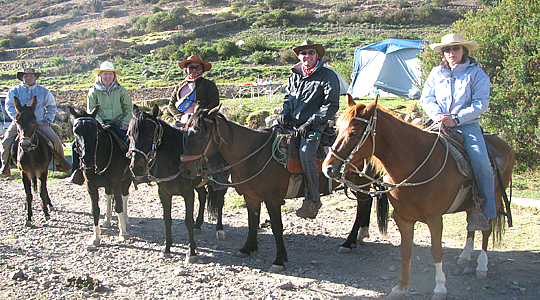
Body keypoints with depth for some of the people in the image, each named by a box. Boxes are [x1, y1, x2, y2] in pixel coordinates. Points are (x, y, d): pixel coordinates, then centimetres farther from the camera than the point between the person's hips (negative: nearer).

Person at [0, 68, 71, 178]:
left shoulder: (43, 91, 12)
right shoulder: (14, 91, 8)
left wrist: (48, 120, 7)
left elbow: (51, 106, 20)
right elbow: (9, 106, 1)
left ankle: (60, 162, 9)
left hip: (39, 122, 1)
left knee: (55, 139, -14)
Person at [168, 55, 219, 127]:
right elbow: (171, 105, 17)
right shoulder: (179, 86, 22)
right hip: (183, 121, 3)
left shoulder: (209, 84, 11)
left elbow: (214, 104, 0)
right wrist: (181, 116, -2)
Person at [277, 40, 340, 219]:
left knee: (306, 153, -31)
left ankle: (313, 199, -20)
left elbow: (331, 105, -9)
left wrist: (310, 123, -16)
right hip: (292, 122, 7)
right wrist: (285, 113, 6)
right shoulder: (295, 75, 16)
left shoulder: (328, 76, -3)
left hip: (314, 126, -7)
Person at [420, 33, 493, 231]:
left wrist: (456, 119, -17)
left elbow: (481, 103, -5)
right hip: (439, 125, 3)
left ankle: (483, 210, -12)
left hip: (467, 125, -2)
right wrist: (437, 115, -10)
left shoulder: (476, 73, 4)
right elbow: (426, 98, 11)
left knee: (481, 162, -25)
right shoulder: (436, 73, 15)